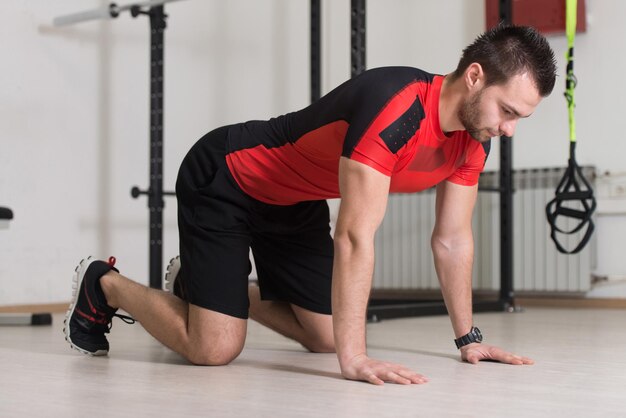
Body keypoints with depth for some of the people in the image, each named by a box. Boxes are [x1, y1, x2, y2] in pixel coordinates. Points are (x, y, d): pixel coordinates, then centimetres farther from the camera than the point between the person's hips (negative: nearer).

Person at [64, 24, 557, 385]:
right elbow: (354, 236, -40)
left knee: (325, 337, 7)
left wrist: (468, 337, 3)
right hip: (224, 180, -9)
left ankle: (203, 284, 28)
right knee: (214, 349, -17)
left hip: (295, 202, 9)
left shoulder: (474, 138, -9)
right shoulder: (394, 108, -37)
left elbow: (452, 239, 2)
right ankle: (105, 285, 10)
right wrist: (355, 359, -41)